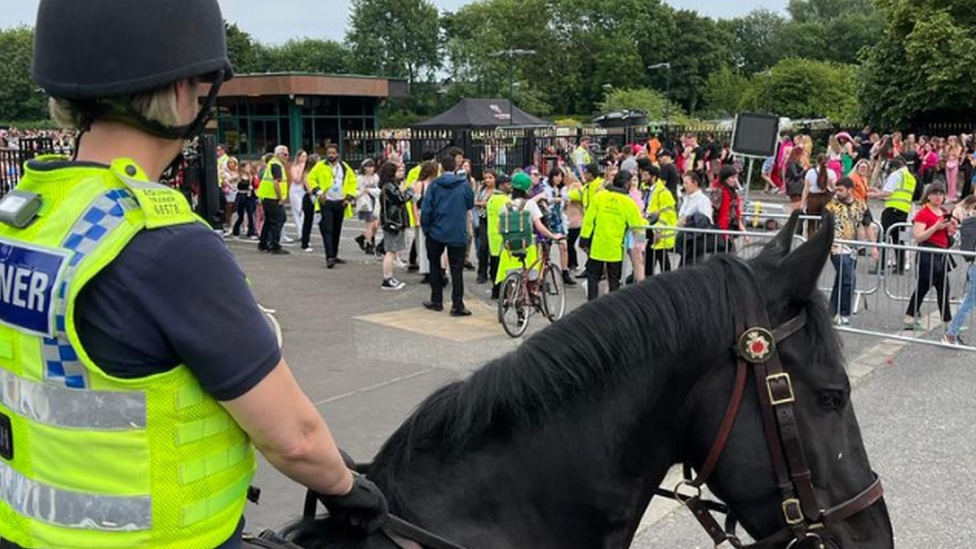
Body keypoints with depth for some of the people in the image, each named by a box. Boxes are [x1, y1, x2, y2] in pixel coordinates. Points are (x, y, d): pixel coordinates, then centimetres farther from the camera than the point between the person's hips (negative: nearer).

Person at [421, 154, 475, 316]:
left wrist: (425, 227, 5)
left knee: (435, 265, 17)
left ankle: (437, 301, 21)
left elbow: (426, 209, -7)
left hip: (437, 232, 0)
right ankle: (457, 305, -3)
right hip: (458, 233, 0)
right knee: (456, 268, 2)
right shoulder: (464, 184, -4)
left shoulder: (434, 185, -6)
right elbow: (470, 204, 11)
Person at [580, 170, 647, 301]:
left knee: (593, 276, 12)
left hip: (597, 246, 1)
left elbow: (589, 220, -5)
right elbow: (638, 225, -2)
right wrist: (646, 221, 19)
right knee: (614, 280, 13)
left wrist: (584, 241, 0)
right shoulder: (629, 203, -8)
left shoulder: (600, 196, -5)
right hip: (616, 249, -1)